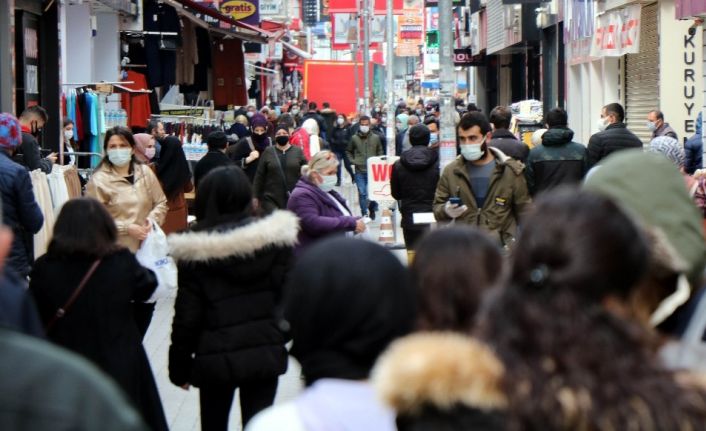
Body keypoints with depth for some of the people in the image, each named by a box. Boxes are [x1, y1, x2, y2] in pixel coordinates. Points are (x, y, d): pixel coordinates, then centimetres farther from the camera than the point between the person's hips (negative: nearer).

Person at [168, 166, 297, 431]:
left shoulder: (196, 252, -9)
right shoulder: (274, 237, -4)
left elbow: (186, 316, -5)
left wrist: (179, 366, 3)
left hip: (216, 359, -1)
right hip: (265, 354, 1)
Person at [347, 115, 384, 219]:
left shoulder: (375, 138, 2)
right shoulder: (354, 138, 1)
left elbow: (380, 151, 14)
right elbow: (348, 151, 15)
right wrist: (353, 161, 2)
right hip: (359, 171, 0)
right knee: (362, 193, -1)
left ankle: (372, 210, 26)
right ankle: (364, 214, 7)